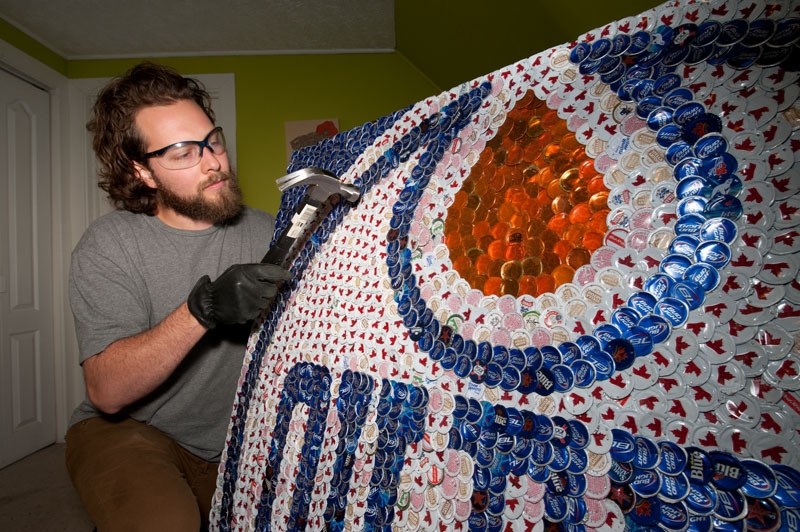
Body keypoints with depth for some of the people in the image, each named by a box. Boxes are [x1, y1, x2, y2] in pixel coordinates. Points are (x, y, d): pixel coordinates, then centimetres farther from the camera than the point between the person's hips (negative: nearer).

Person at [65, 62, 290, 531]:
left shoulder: (266, 234, -4)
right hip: (125, 430, -2)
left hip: (230, 442, 3)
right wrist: (203, 310, -34)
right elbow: (107, 392, -21)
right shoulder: (109, 245, -12)